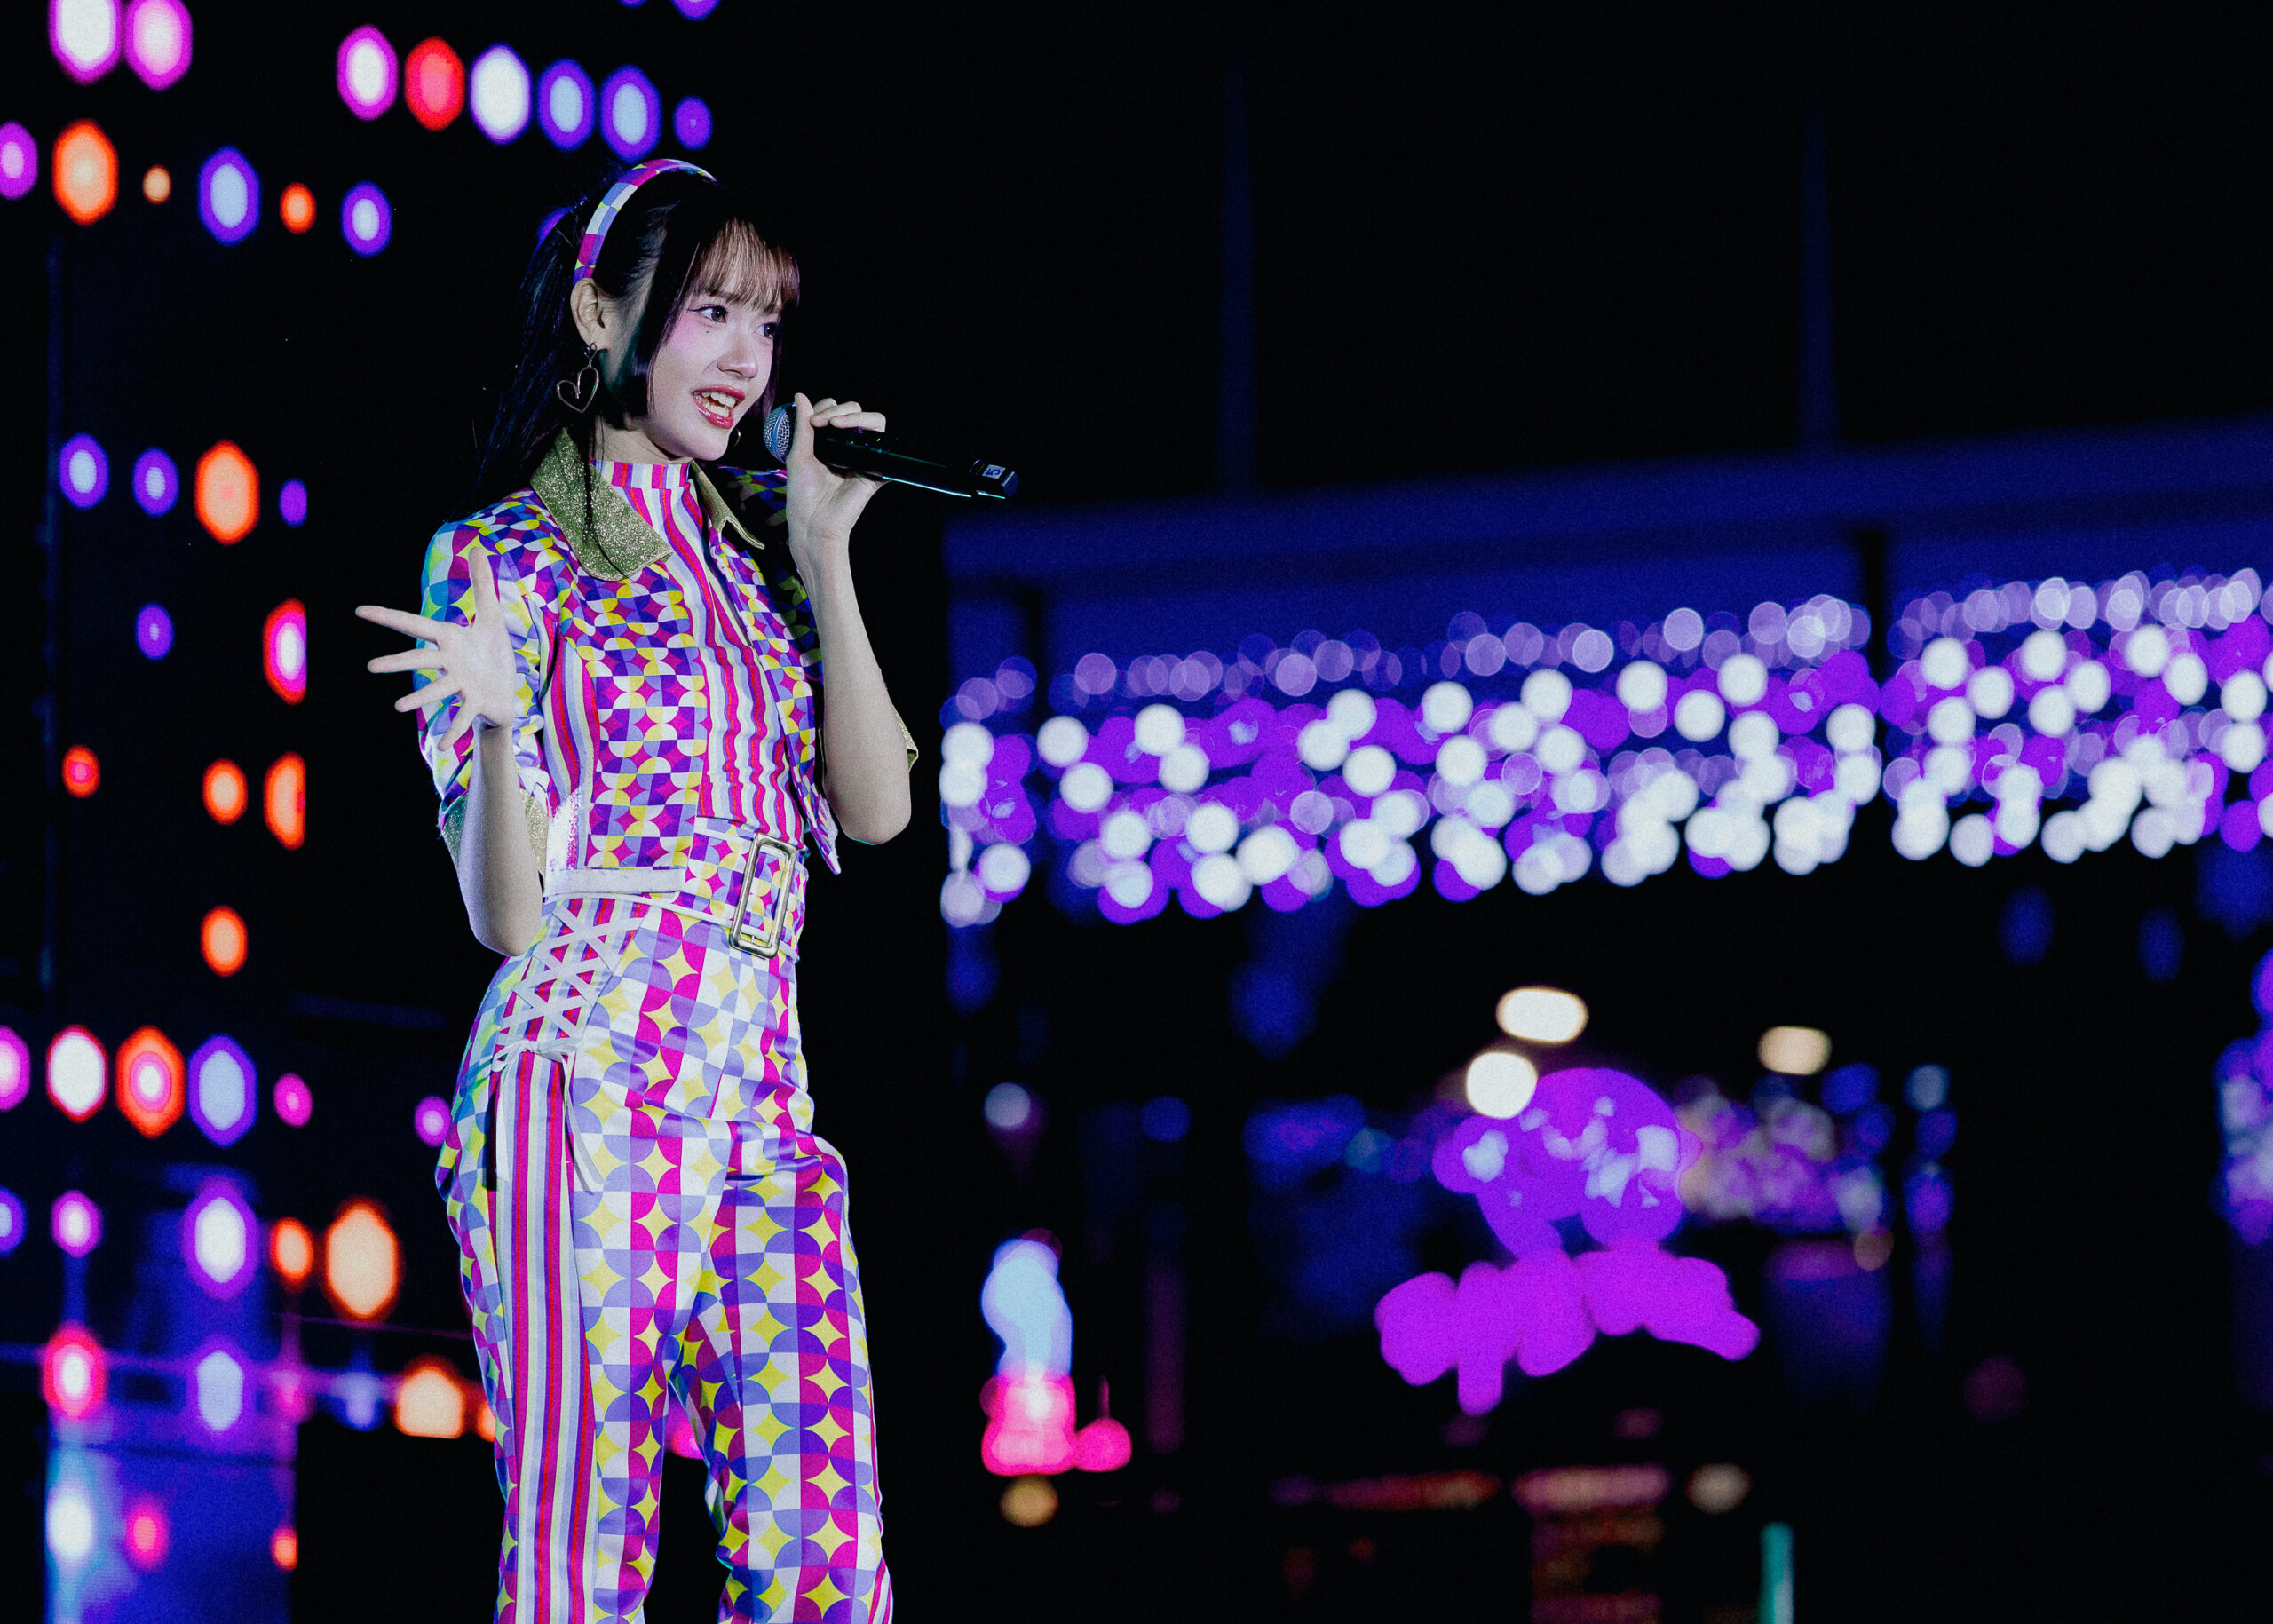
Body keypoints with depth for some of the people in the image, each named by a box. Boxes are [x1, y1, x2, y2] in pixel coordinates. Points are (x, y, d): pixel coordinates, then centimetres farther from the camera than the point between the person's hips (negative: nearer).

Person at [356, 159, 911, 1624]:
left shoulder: (750, 540, 18)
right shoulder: (508, 552, 2)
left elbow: (876, 808, 7)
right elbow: (507, 915, -5)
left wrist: (824, 555, 3)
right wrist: (501, 720, -25)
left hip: (762, 1087, 5)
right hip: (588, 1065, -5)